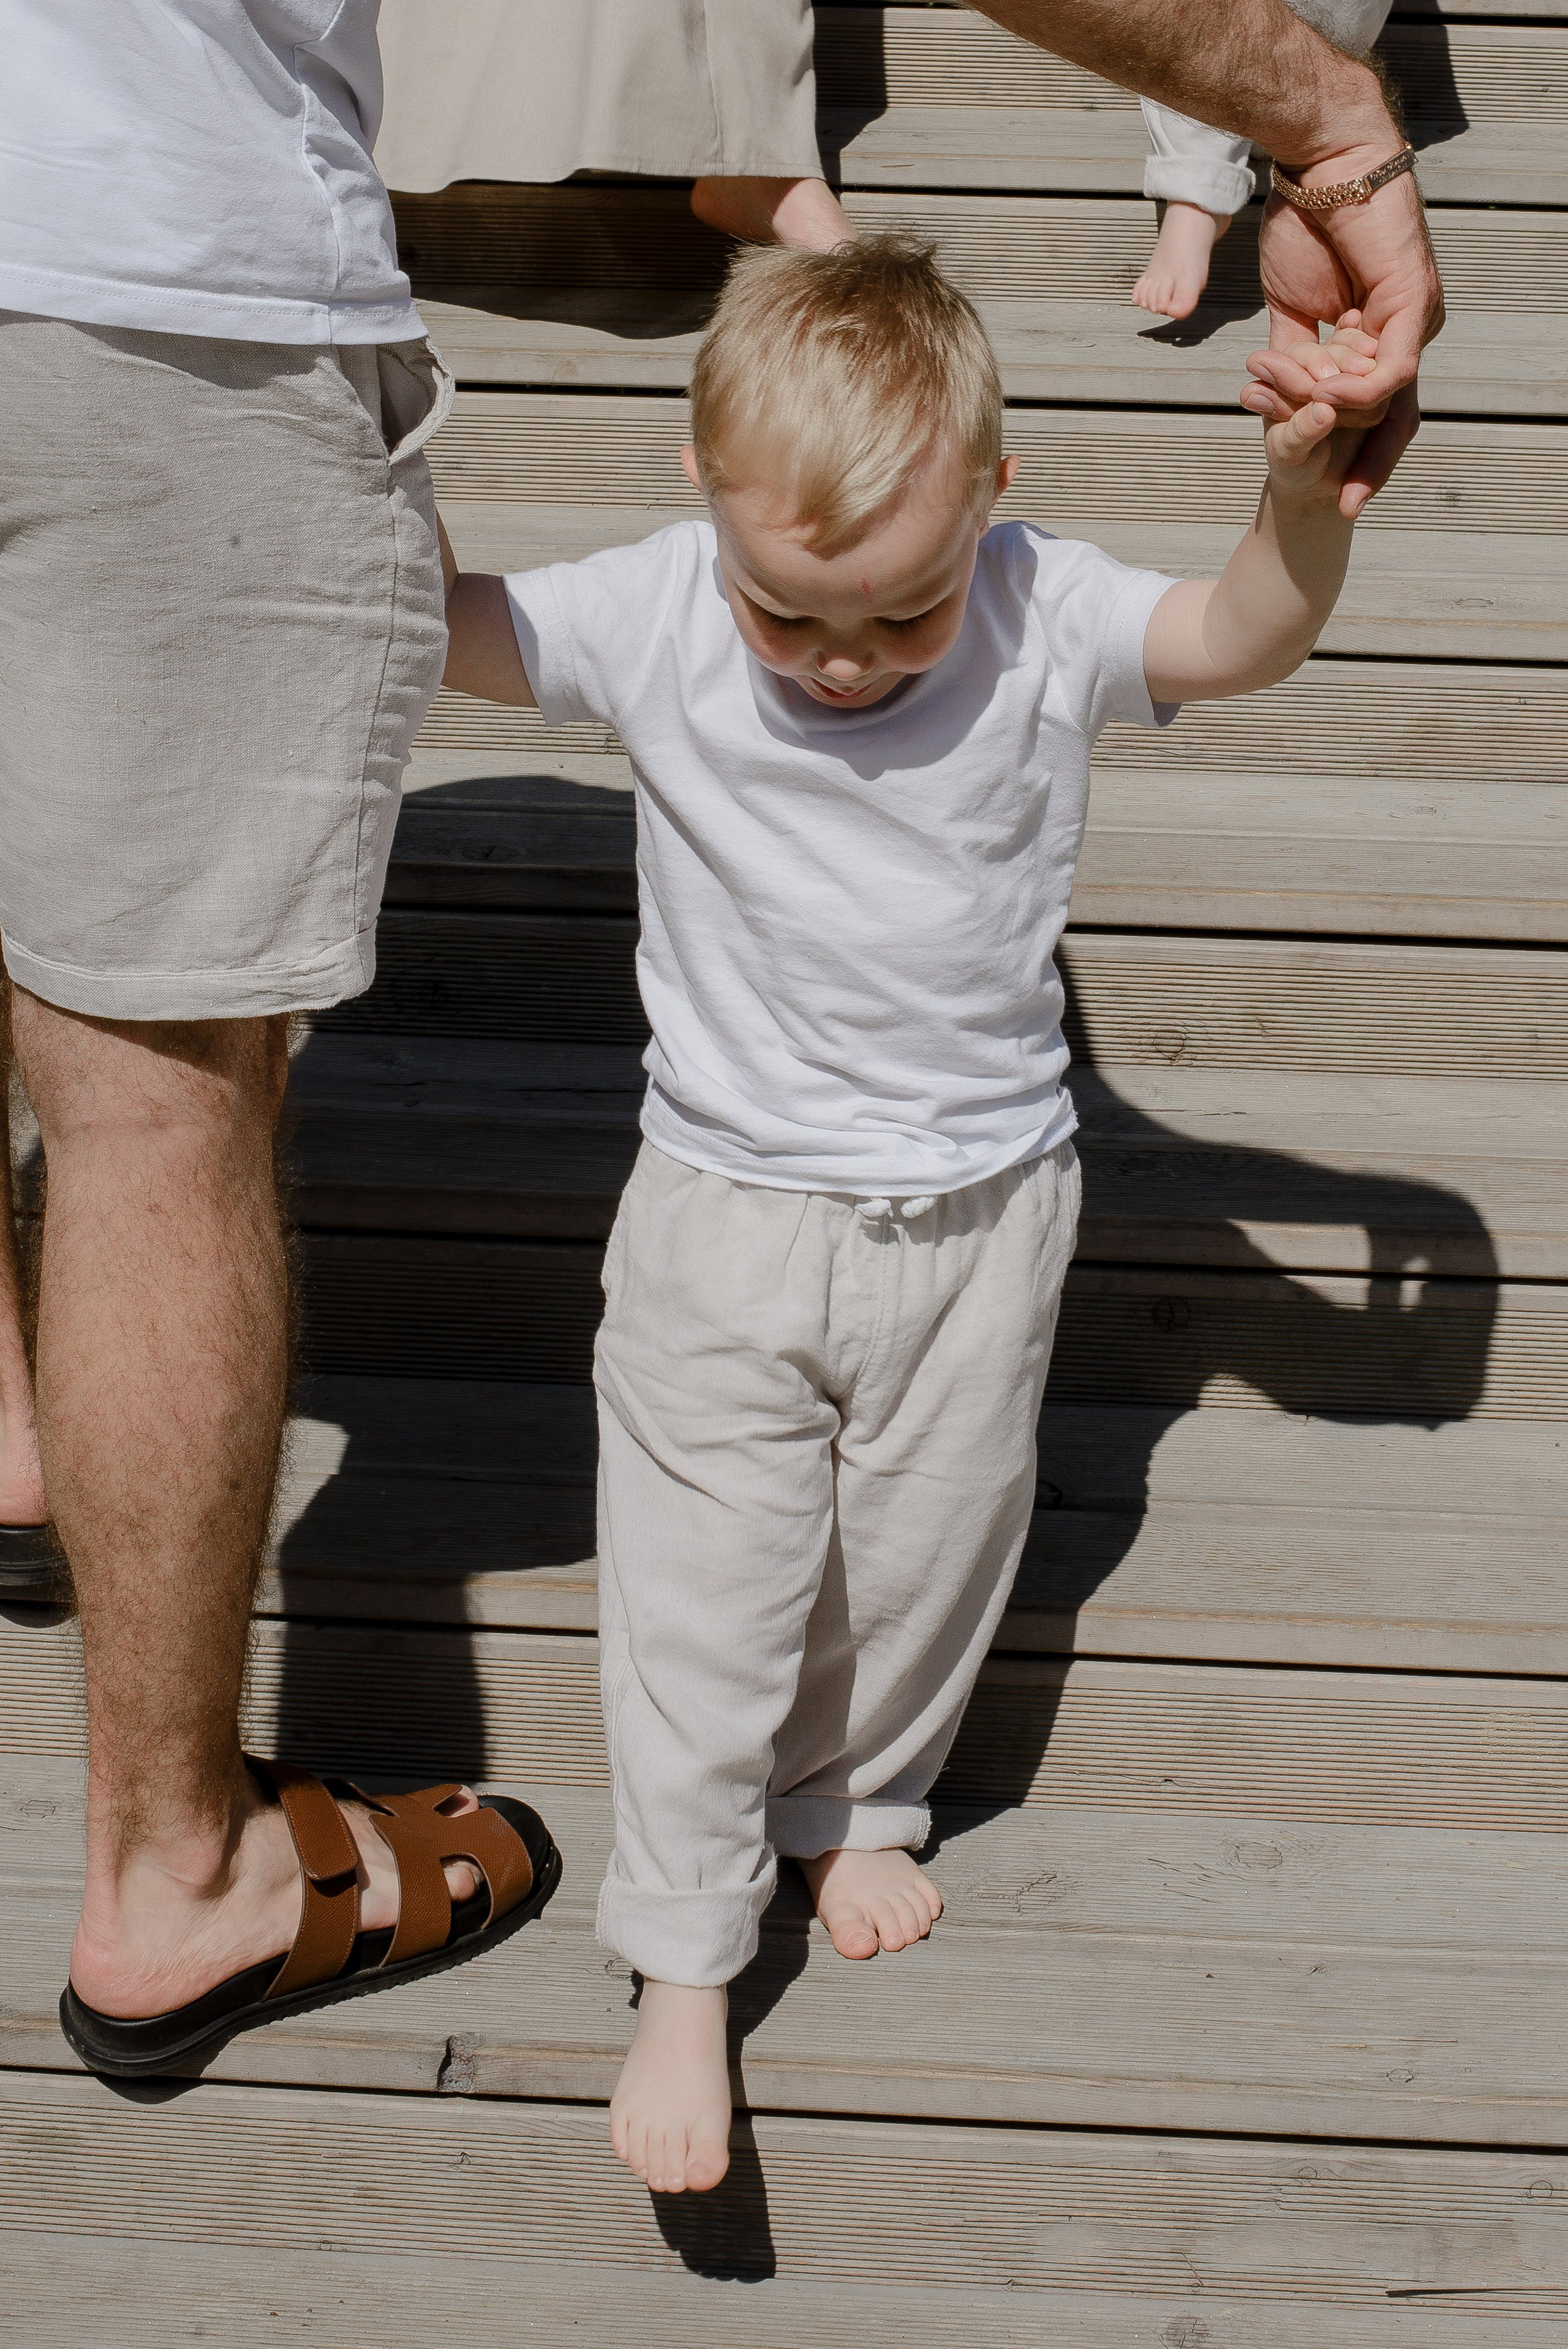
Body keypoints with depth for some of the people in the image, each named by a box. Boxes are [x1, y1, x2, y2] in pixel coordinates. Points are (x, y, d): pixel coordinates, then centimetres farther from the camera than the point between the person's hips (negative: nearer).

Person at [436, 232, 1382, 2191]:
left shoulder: (1046, 616, -13)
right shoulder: (652, 616, -13)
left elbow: (1246, 643, -24)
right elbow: (436, 624, -5)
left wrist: (1302, 497, -42)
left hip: (975, 1214, 1)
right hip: (727, 1210, -1)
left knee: (928, 1552, 18)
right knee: (700, 1595, 4)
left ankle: (856, 1800, 47)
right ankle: (682, 1966, 21)